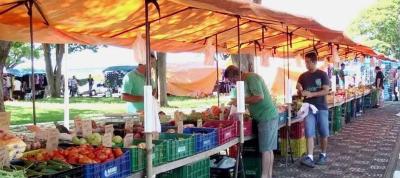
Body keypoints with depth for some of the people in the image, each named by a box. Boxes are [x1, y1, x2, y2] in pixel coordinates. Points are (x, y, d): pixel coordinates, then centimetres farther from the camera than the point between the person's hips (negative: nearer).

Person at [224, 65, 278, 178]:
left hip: (267, 117, -10)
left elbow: (259, 97, -24)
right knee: (268, 148, 12)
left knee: (266, 149, -5)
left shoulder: (251, 78, -15)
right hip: (267, 117, 10)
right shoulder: (247, 80, 13)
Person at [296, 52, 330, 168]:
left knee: (324, 133, 6)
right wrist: (300, 91, -12)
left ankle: (323, 155, 22)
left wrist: (311, 94, -23)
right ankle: (309, 157, -11)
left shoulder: (322, 74, -3)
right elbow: (299, 93, 13)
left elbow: (326, 91, -11)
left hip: (322, 108, -2)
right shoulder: (303, 76, 8)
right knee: (309, 133, -7)